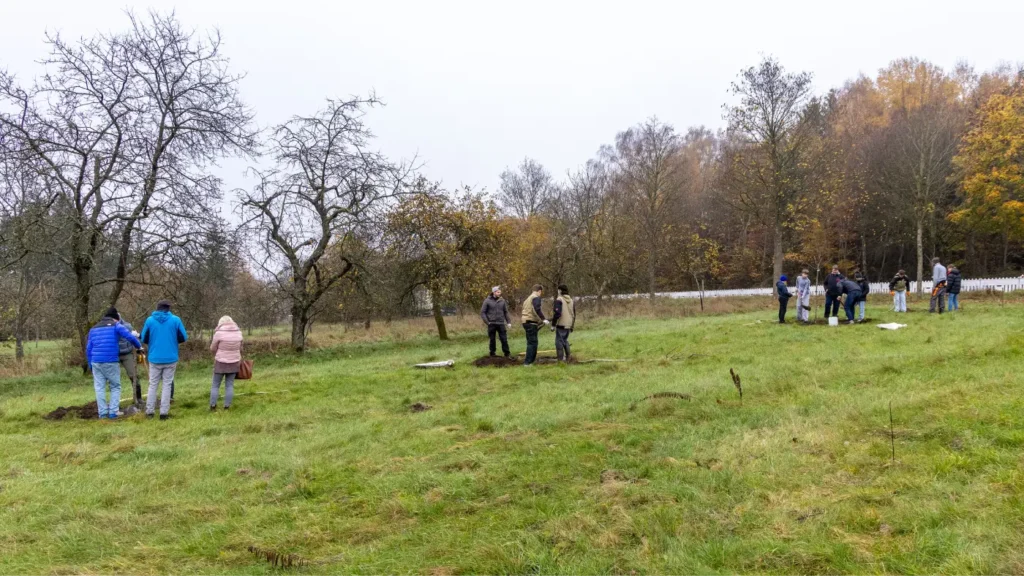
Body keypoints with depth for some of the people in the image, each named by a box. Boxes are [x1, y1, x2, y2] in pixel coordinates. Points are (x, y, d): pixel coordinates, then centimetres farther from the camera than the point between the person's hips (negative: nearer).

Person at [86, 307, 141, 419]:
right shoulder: (116, 326, 2)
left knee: (99, 388, 8)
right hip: (111, 362, -4)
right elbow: (130, 337, -10)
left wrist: (91, 365, 19)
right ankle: (113, 412, -2)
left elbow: (88, 349, 15)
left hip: (96, 362, 4)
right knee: (115, 387, 6)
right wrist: (138, 346, 7)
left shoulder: (94, 329, 17)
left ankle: (102, 413, 5)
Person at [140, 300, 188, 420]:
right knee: (167, 385, 5)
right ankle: (164, 413, 2)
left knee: (153, 385, 12)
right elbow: (183, 338, -3)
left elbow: (144, 339, 2)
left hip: (155, 358, 1)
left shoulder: (150, 320, -2)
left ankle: (149, 412, 11)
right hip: (170, 358, -1)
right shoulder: (175, 320, -4)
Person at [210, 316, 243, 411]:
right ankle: (227, 407, 6)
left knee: (215, 385, 9)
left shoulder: (219, 333, -13)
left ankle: (212, 406, 9)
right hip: (234, 363, 3)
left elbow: (212, 349, -6)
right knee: (230, 385, 7)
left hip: (221, 363, -3)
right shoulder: (238, 332, -1)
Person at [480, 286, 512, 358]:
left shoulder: (502, 301, 6)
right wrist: (487, 322, -10)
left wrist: (509, 322, 5)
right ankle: (492, 354, 18)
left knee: (504, 339, 0)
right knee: (492, 340, 6)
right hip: (492, 324, -2)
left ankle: (507, 354, 8)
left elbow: (506, 312, 12)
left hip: (501, 324, 2)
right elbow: (482, 312, -2)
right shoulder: (487, 301, -3)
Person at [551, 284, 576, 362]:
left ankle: (560, 359, -4)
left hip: (561, 325, -7)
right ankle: (567, 357, 21)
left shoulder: (559, 300, -10)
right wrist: (572, 326, 25)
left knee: (559, 341, -2)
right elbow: (574, 314, 18)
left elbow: (557, 313, -18)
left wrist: (553, 324, -11)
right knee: (565, 340, 20)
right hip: (569, 325, 7)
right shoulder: (571, 300, 13)